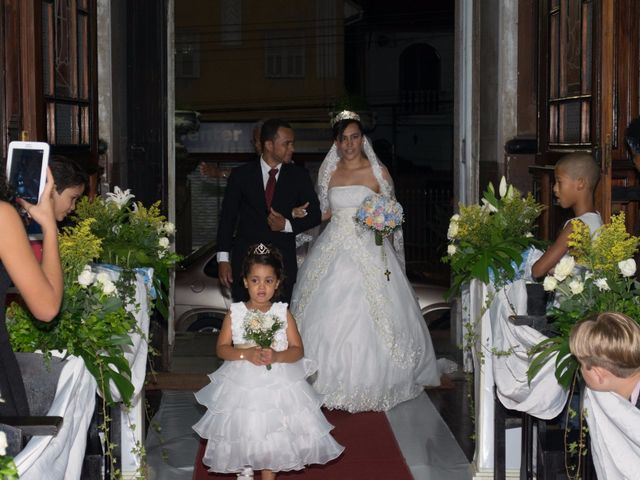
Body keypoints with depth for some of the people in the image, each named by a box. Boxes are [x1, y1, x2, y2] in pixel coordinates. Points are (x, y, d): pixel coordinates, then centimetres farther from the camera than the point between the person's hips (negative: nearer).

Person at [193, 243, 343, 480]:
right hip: (242, 383, 0)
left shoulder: (283, 313, -3)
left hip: (278, 383, 0)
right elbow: (221, 348, -5)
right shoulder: (235, 313, -3)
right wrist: (246, 354, -21)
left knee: (272, 431, 5)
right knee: (242, 430, 10)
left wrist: (276, 356, -24)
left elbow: (297, 350, -5)